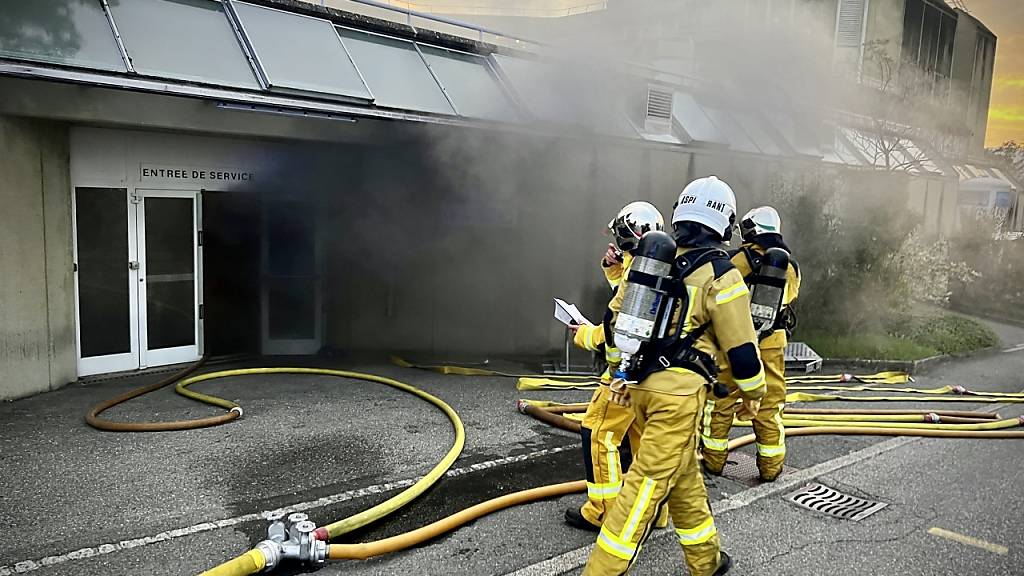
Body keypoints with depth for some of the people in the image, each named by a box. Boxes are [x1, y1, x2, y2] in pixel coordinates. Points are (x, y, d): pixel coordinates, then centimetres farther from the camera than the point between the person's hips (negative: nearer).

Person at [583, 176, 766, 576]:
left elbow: (617, 318, 13)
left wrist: (621, 375, 19)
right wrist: (752, 391, 10)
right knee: (650, 481, -3)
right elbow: (740, 344, -5)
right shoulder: (720, 274, -7)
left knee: (684, 475, 20)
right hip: (680, 391, -7)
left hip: (640, 382, 7)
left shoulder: (649, 257, 10)